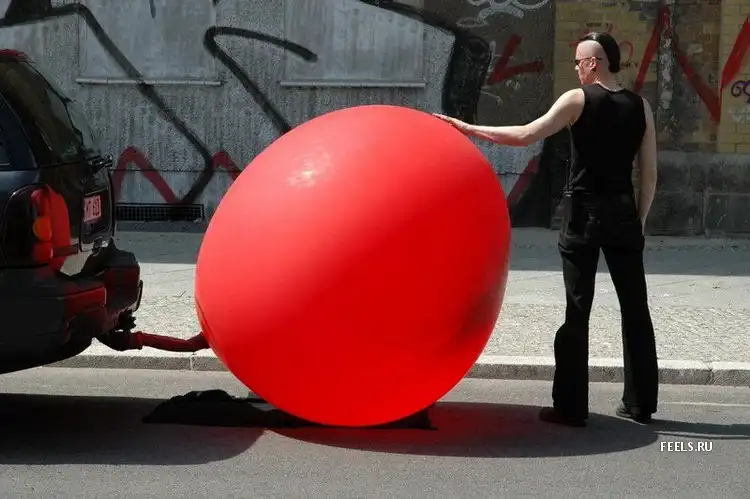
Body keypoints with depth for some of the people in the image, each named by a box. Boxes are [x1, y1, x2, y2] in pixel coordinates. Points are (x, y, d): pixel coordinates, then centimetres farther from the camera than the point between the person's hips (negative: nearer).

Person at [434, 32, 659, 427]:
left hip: (584, 212, -4)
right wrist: (638, 221, 15)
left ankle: (571, 407, 1)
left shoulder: (577, 100, -6)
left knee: (577, 311, 0)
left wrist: (471, 130, -6)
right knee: (635, 308, 10)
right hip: (623, 213, 4)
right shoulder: (641, 106, 7)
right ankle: (640, 404, 15)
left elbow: (526, 136, -13)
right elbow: (649, 175, 7)